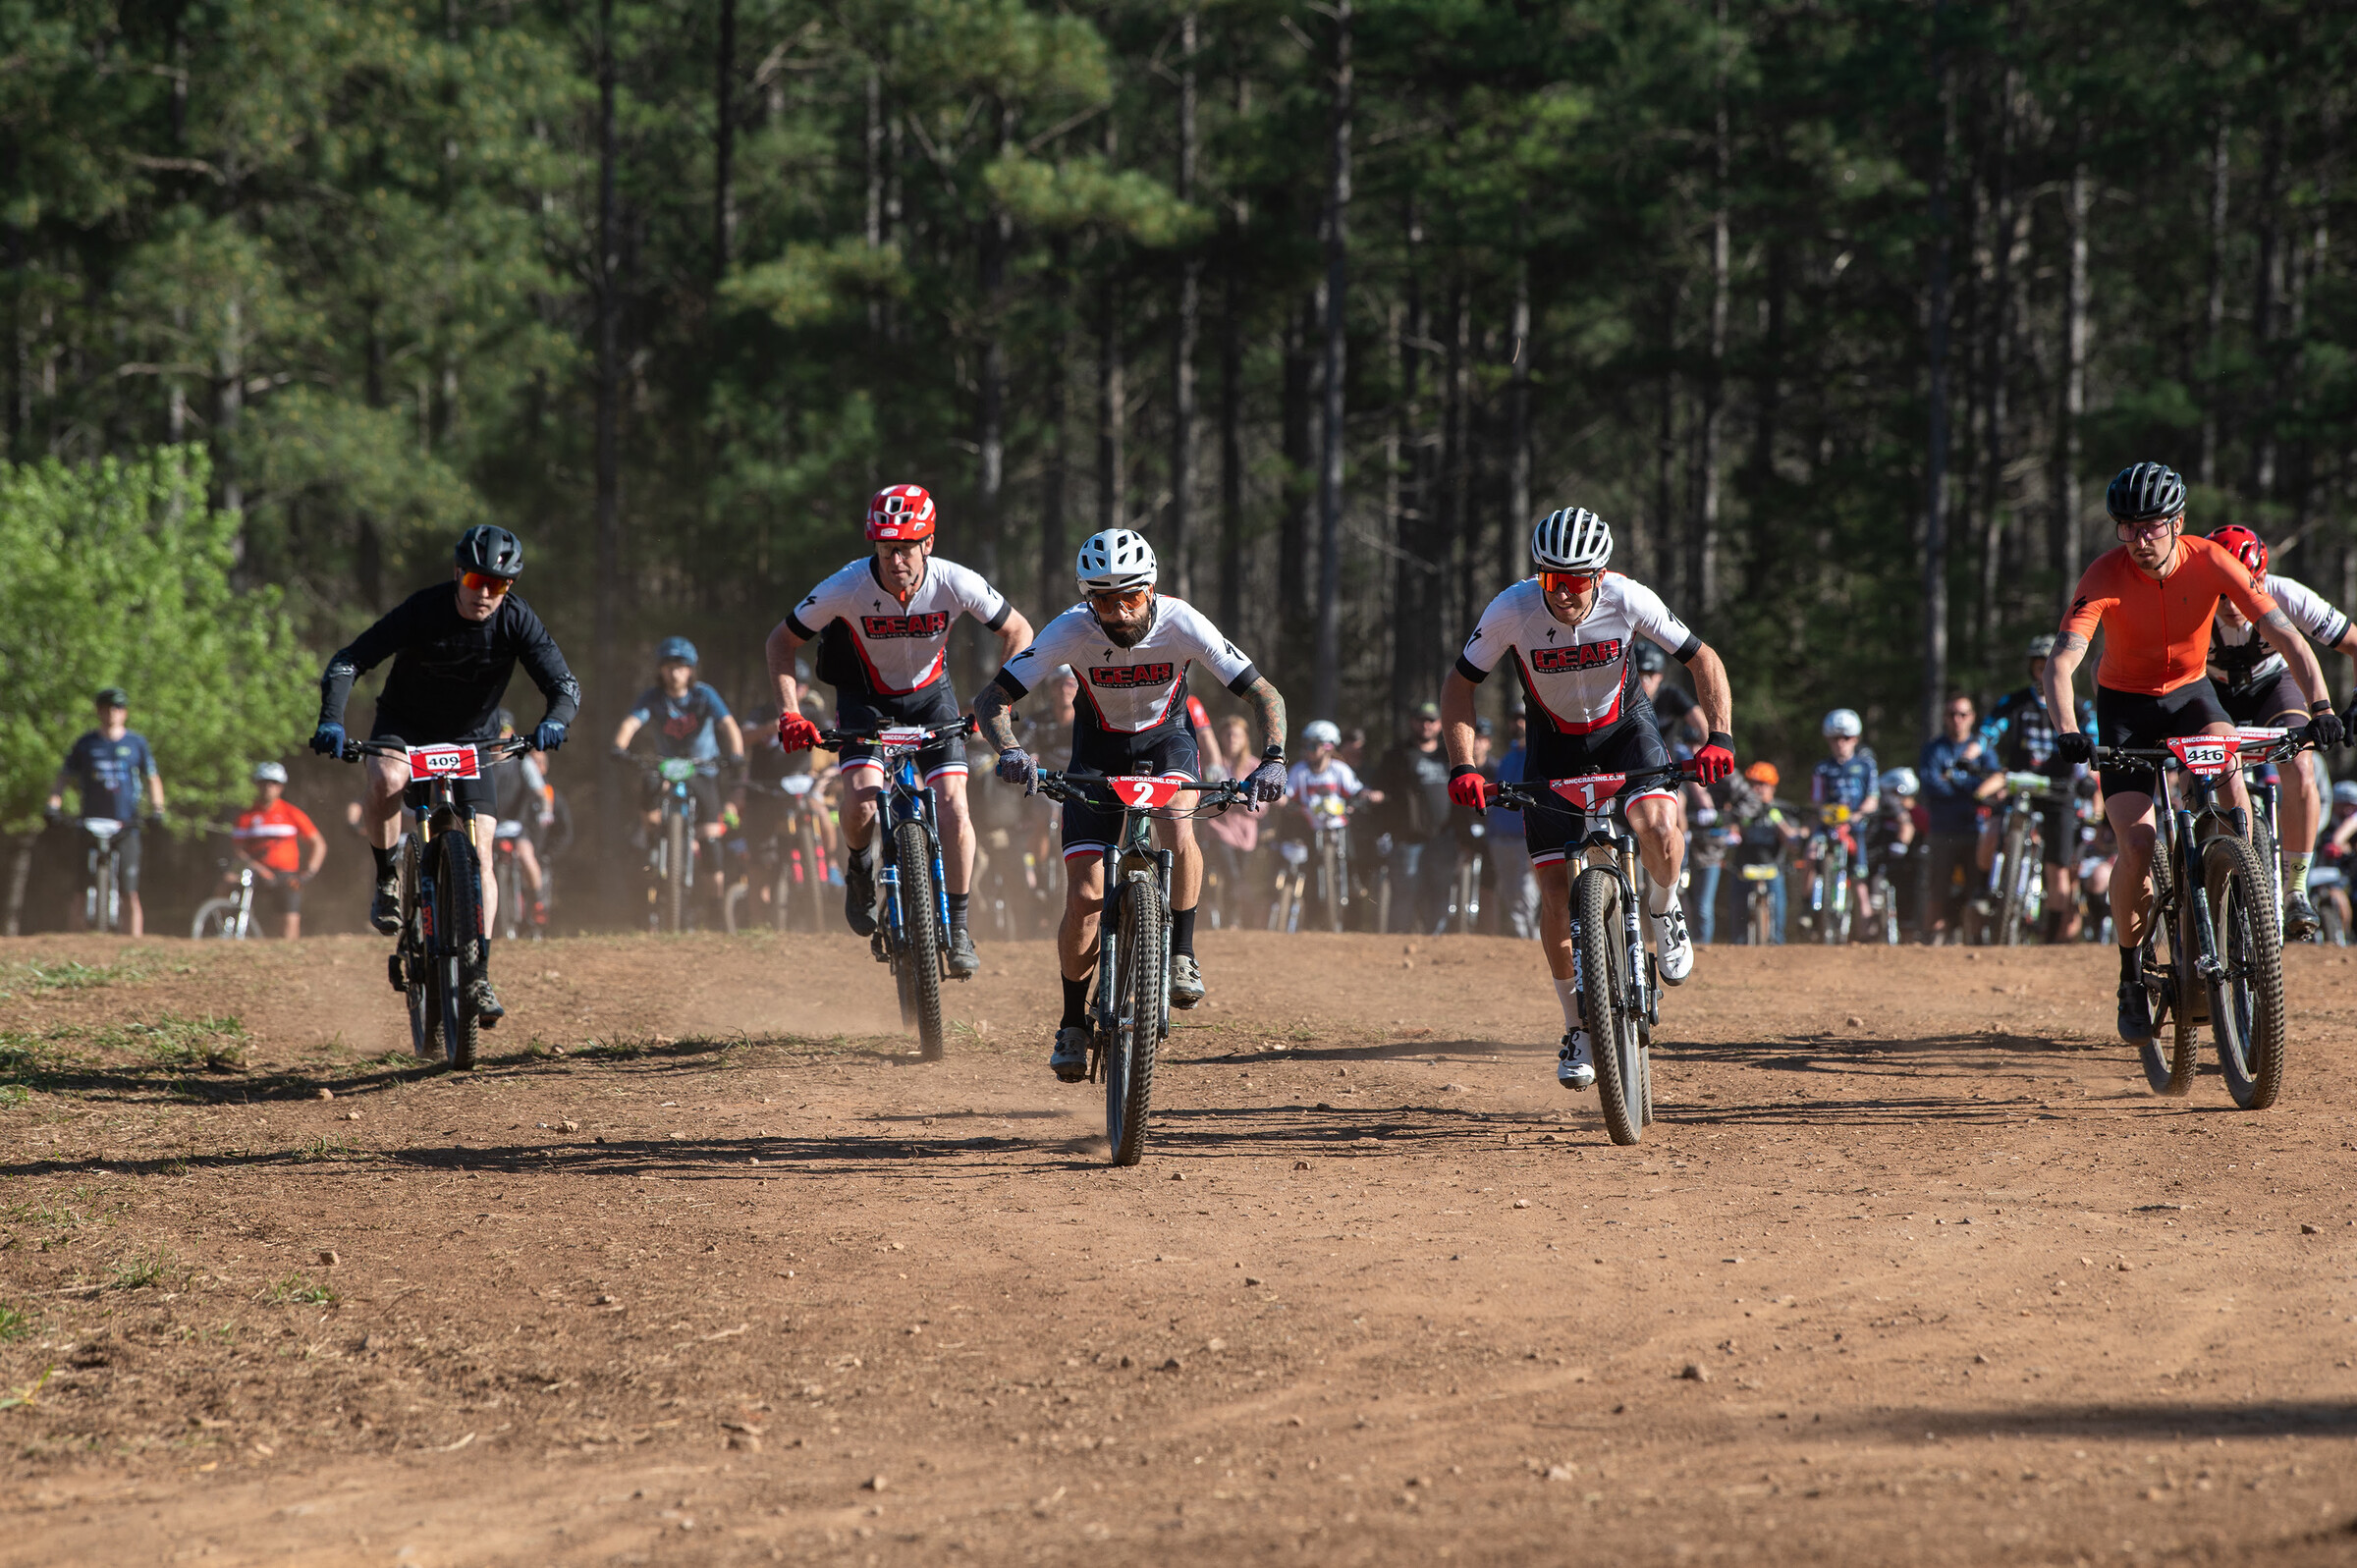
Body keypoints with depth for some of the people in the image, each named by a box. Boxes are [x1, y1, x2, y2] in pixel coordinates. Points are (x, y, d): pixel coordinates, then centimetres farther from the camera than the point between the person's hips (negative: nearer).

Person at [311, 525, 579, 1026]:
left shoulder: (517, 621, -19)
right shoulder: (422, 610, -25)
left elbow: (565, 684, -21)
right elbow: (348, 661, -26)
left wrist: (555, 721, -44)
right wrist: (331, 721, -43)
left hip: (471, 740, 1)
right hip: (405, 727, -1)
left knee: (479, 855, -12)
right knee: (386, 779, -36)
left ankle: (479, 975, -5)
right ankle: (387, 880, -11)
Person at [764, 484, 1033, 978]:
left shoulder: (956, 584, -26)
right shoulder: (847, 588, -29)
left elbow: (1017, 631, -10)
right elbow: (782, 641, -15)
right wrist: (789, 712, -25)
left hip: (929, 695, 1)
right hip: (865, 698, -1)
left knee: (953, 808, -16)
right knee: (863, 801, -23)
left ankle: (957, 929, -1)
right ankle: (859, 869, 11)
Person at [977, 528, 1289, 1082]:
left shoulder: (1182, 624, -28)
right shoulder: (1071, 631, -28)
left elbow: (1264, 695, -25)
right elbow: (991, 698, -27)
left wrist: (1272, 760, -41)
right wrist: (1010, 751, -47)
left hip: (1166, 740, 0)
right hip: (1098, 750, 0)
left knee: (1178, 831, -34)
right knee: (1085, 897, -9)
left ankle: (1181, 955, -13)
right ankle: (1073, 1024, 11)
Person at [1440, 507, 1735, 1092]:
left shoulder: (1628, 600, -26)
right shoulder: (1511, 611, -26)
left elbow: (1702, 660, -15)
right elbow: (1459, 685, -13)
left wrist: (1719, 737, -29)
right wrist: (1462, 766, -25)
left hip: (1624, 725, -1)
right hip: (1555, 740, 1)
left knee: (1657, 826, -31)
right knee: (1556, 886, -7)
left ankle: (1664, 909, 3)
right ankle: (1578, 1027, 11)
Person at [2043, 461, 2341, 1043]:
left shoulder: (2212, 562, -21)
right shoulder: (2107, 575, -25)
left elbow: (2285, 635, -24)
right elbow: (2062, 662, -35)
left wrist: (2321, 706, -39)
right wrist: (2068, 732, -53)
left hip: (2190, 690, 1)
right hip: (2125, 703, -1)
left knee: (2225, 758, -33)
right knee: (2137, 843, -18)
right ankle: (2131, 975, 3)